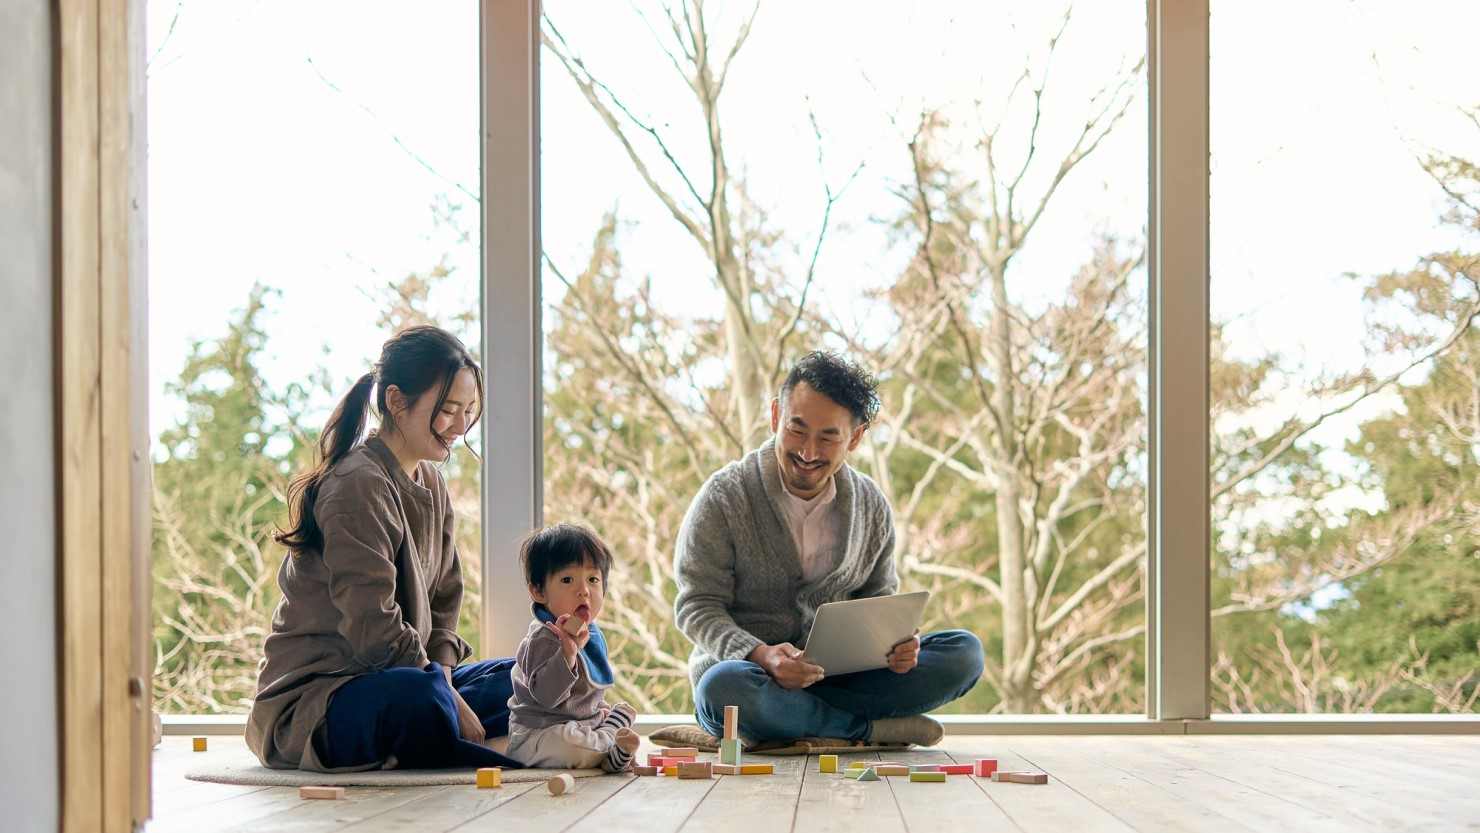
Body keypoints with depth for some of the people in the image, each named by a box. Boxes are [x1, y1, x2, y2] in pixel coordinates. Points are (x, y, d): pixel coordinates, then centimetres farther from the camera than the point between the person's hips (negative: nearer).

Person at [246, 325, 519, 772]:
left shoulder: (430, 484, 15)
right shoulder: (359, 486, -15)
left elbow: (443, 602, 15)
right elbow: (374, 630, -22)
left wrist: (442, 679, -4)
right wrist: (445, 697, -18)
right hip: (309, 697, -10)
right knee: (420, 699, -40)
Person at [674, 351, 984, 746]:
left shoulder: (871, 506, 6)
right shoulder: (724, 498, -7)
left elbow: (879, 600, 15)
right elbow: (697, 607, -9)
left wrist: (897, 641, -11)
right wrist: (761, 656, -29)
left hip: (839, 675, 4)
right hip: (747, 670, -4)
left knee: (964, 652, -14)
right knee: (723, 687, -40)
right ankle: (873, 727, -21)